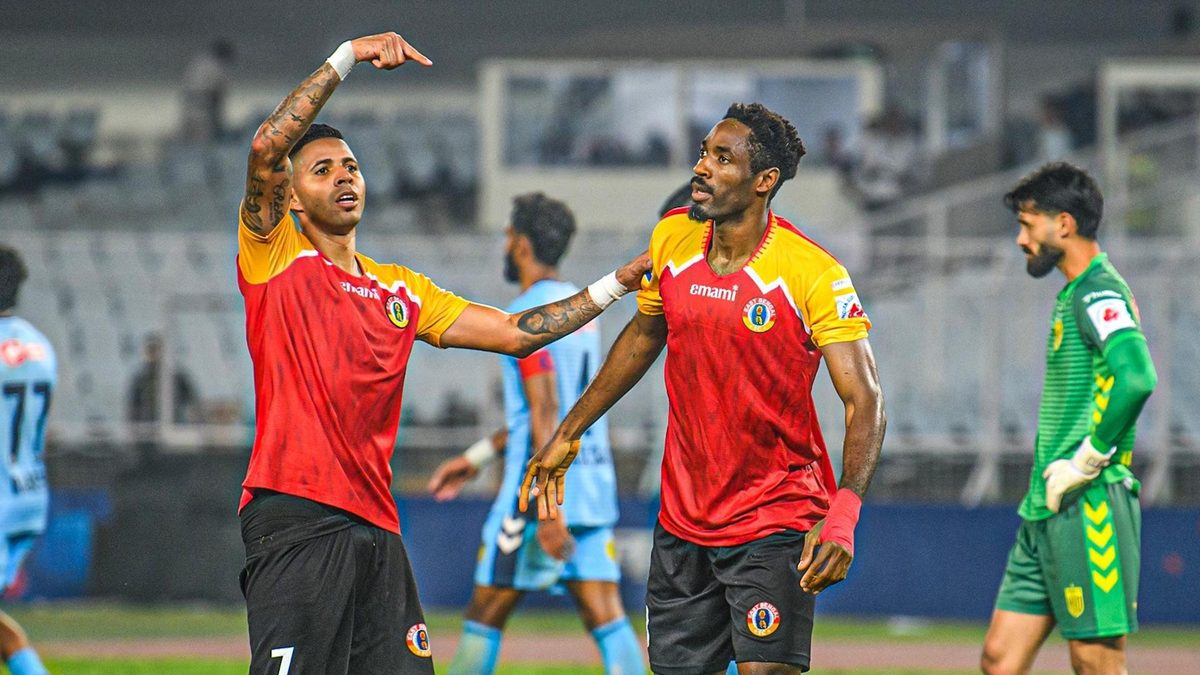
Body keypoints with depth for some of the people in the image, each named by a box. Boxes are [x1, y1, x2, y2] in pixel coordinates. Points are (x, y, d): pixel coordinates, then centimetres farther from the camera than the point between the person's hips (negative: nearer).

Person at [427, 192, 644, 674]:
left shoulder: (528, 314, -12)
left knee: (485, 614, 4)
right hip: (595, 484, 8)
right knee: (605, 615, -1)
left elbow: (544, 415, -19)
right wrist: (477, 457, 31)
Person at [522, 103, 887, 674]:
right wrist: (569, 432, 23)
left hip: (776, 520, -5)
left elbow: (864, 401, -19)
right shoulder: (671, 240, 1)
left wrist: (842, 516, -33)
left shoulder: (814, 274, -16)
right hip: (682, 521, 5)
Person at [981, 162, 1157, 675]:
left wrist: (1085, 463, -21)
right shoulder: (1075, 295, 19)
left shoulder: (1099, 293, -12)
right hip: (1047, 515, 10)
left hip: (1089, 507, -10)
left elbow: (1135, 377, -28)